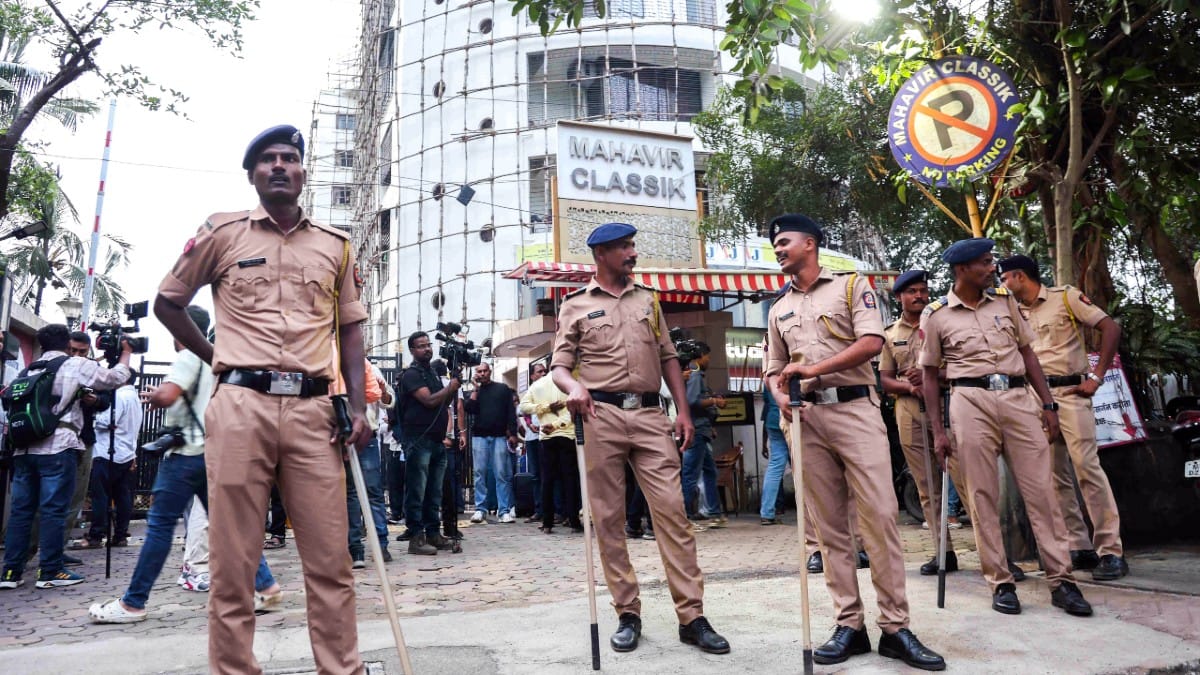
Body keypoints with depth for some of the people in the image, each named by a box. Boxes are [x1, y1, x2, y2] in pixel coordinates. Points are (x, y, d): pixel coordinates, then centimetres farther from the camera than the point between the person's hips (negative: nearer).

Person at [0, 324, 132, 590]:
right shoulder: (76, 365, 2)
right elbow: (116, 378, 4)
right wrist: (125, 354, 18)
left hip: (24, 447, 6)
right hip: (57, 447, -6)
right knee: (53, 510, -3)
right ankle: (49, 572, 1)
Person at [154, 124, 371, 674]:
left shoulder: (336, 244, 14)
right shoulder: (222, 232, 10)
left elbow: (350, 327, 14)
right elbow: (167, 303, 20)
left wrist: (358, 406, 4)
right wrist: (214, 356, 11)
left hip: (313, 411, 1)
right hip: (240, 405, -1)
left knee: (330, 561, 2)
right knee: (233, 561, 3)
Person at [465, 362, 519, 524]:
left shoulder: (502, 389, 11)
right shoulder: (474, 391, 16)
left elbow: (511, 412, 6)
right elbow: (468, 408, -3)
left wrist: (513, 433, -2)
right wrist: (476, 389, -1)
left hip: (500, 436, -2)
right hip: (479, 436, 2)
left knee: (502, 474, -6)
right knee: (479, 473, -1)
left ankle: (505, 510, -6)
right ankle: (480, 509, 2)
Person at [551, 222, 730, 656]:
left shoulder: (648, 300, 17)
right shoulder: (575, 305, 8)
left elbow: (667, 357, 17)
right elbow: (560, 365, 5)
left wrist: (683, 409, 8)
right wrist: (574, 387, -18)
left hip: (649, 415, 2)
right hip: (602, 416, -2)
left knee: (672, 511, -4)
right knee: (608, 518, 2)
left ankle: (691, 616, 2)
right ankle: (628, 614, 14)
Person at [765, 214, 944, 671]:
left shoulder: (851, 285, 6)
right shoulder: (779, 309, 19)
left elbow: (872, 342, -9)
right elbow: (773, 370, 18)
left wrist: (814, 367, -18)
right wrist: (781, 397, -5)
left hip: (854, 408, -4)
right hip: (805, 419, 4)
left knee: (879, 516, -7)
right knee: (828, 524, 3)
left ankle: (895, 627, 1)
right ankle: (849, 625, 9)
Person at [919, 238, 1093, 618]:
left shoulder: (1004, 301, 12)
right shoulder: (936, 315, 2)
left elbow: (1027, 352, 16)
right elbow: (929, 375, 5)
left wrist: (1048, 404, 9)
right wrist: (938, 432, 1)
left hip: (1018, 397, 3)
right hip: (972, 401, -3)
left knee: (1041, 489, 1)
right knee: (982, 497, 0)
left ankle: (1061, 580, 9)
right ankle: (1000, 583, 9)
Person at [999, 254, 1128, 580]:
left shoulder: (1065, 297, 0)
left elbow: (1111, 328, -4)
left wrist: (1096, 376, -10)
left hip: (1069, 392, -5)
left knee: (1087, 466, -12)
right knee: (1055, 476, 4)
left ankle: (1111, 550, -5)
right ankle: (1080, 547, 12)